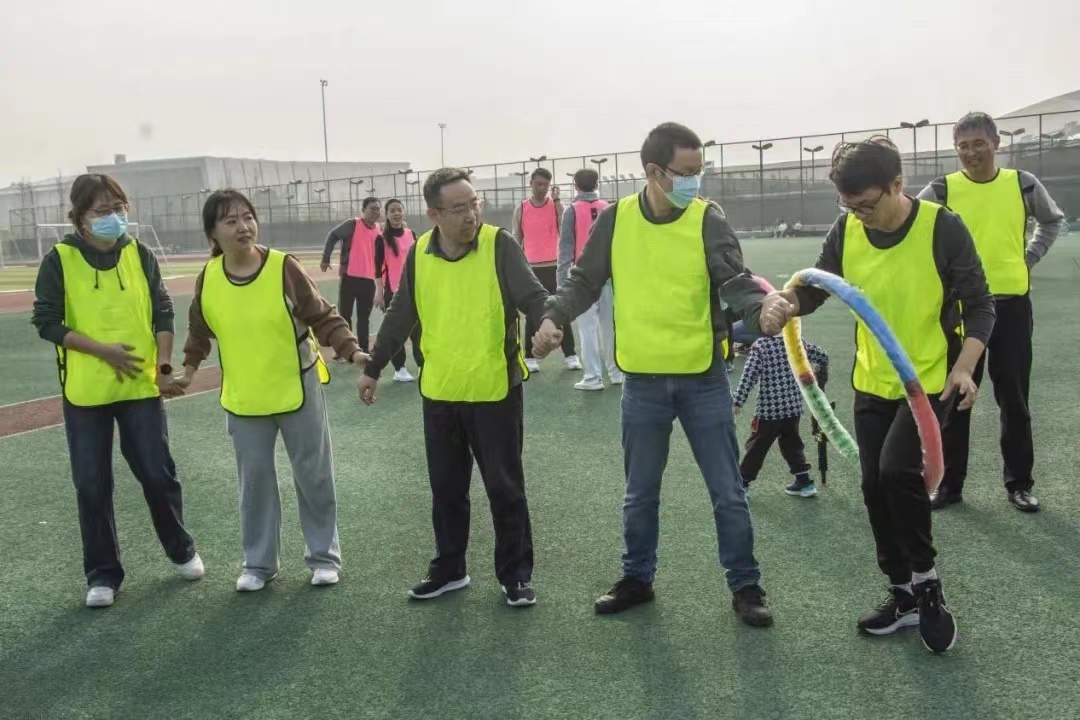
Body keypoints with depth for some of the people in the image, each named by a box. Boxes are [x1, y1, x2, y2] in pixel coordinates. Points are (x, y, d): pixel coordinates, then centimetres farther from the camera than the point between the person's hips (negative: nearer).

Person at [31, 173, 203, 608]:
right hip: (85, 391, -1)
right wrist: (103, 350, -17)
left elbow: (163, 313, 4)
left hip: (141, 386, 1)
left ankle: (181, 550, 27)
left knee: (158, 473, 5)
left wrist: (164, 366, -8)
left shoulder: (139, 254, 2)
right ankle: (103, 574, 19)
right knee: (92, 485, 5)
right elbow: (46, 322, -7)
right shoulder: (59, 260, -5)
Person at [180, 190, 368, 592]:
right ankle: (259, 563, 24)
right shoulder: (208, 278, -4)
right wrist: (189, 368, 15)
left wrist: (352, 350, -22)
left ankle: (324, 556, 23)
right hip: (243, 399, 2)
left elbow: (323, 317, -10)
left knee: (313, 476, 8)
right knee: (255, 481, 10)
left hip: (298, 390, -2)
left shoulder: (283, 267, -14)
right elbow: (199, 330, 14)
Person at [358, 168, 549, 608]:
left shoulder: (499, 245, -11)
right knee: (446, 489, 15)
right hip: (439, 393, 4)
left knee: (505, 487, 7)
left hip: (495, 391, -4)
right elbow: (400, 317, 11)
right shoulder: (418, 255, 1)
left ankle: (515, 574, 21)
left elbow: (534, 298, -16)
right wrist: (373, 369, 16)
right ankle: (449, 569, 31)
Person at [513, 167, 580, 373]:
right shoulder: (521, 209, 4)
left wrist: (556, 200, -16)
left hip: (554, 266, -1)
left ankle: (570, 355, 8)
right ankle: (530, 357, 11)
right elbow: (516, 240, 7)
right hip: (531, 268, 1)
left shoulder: (555, 205, 1)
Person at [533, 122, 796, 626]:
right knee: (640, 493, 15)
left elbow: (735, 284, -17)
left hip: (703, 380, -1)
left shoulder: (708, 221, -9)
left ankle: (744, 585, 24)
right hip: (643, 381, 2)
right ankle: (637, 578, 33)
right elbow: (585, 281, 5)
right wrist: (554, 318, -13)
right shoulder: (615, 220, -3)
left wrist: (763, 309, -39)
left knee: (727, 491, 7)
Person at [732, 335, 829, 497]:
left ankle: (742, 483, 13)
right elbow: (822, 355, 7)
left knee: (757, 446, 6)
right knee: (791, 442, 21)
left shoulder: (759, 346, -13)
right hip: (794, 407, 4)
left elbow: (749, 376, -18)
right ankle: (804, 481, 18)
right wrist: (821, 372, 28)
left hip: (768, 410, -4)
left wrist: (738, 401, -14)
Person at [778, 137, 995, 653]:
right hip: (871, 382, 5)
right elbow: (815, 288, 2)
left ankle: (926, 582, 2)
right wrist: (787, 300, -21)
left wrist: (965, 367, -23)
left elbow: (979, 304, -10)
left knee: (898, 469, -21)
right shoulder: (845, 232, -6)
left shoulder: (942, 228, -17)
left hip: (931, 379, -5)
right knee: (875, 485, 6)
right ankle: (904, 593, 24)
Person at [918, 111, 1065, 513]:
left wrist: (1030, 258, 7)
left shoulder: (1022, 184, 2)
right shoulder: (942, 190, -4)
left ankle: (1019, 483, 22)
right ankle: (950, 484, 17)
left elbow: (1054, 220, 18)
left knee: (1014, 399, 9)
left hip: (1011, 304, 1)